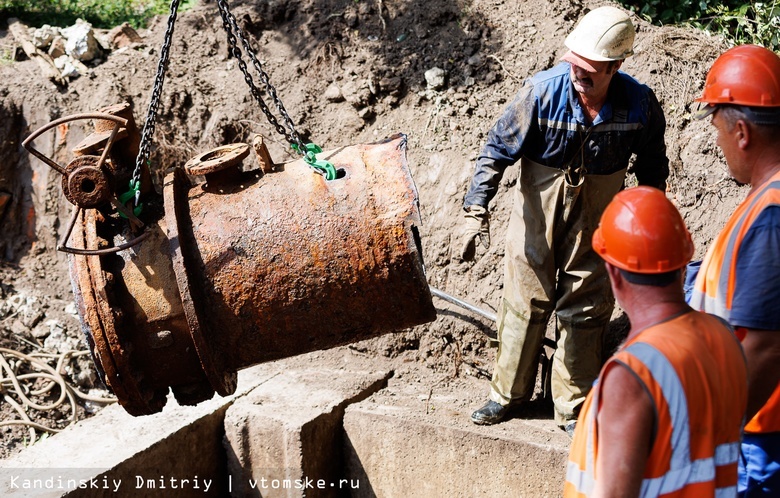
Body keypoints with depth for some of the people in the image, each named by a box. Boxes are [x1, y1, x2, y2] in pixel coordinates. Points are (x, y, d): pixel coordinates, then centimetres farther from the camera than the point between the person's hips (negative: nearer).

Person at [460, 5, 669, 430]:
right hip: (537, 212, -1)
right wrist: (476, 209, -21)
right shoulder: (542, 92, -22)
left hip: (596, 220, 1)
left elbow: (652, 164, 3)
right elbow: (498, 149, -14)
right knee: (525, 301, 9)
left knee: (585, 311, 8)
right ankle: (507, 393, 29)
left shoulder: (639, 104, -16)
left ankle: (573, 408, 24)